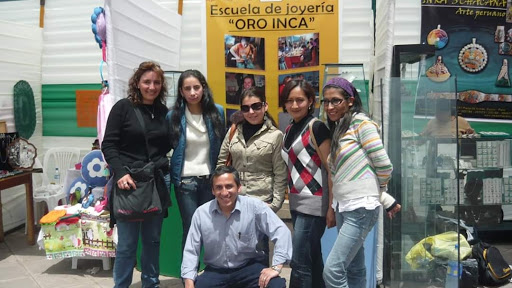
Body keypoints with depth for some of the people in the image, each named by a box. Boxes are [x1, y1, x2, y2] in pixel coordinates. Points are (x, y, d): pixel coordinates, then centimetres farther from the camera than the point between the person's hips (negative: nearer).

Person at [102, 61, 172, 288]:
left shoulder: (163, 112, 9)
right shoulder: (123, 107, -3)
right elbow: (108, 145, -7)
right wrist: (120, 173, -18)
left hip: (156, 182, 4)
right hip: (128, 181, -4)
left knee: (152, 239, 13)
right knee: (127, 243, 1)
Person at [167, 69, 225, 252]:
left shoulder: (217, 111, 0)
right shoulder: (173, 115, -4)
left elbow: (222, 145, 8)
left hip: (211, 179, 2)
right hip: (185, 180, -1)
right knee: (191, 229, 4)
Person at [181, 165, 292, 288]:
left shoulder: (255, 207, -15)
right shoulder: (201, 213, -8)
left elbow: (281, 232, -14)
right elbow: (191, 251, -2)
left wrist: (276, 267, -21)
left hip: (249, 267, -1)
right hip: (215, 271, 2)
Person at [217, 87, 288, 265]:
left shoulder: (275, 135, -5)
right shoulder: (234, 131, 5)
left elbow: (280, 173, -4)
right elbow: (221, 162, 11)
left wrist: (275, 204, -7)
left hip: (261, 200, -3)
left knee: (259, 247, 6)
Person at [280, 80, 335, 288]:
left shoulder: (316, 127, -10)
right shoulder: (289, 130, 13)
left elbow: (331, 169, -13)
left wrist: (331, 207, -14)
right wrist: (290, 199, 15)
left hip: (314, 203, -8)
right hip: (297, 203, 8)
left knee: (299, 262, -4)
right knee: (313, 261, 15)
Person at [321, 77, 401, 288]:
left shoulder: (361, 123, -9)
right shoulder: (337, 129, 15)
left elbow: (384, 166, -12)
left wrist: (379, 192, 8)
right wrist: (387, 200, 4)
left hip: (360, 208, -8)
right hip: (343, 207, 8)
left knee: (332, 271, -11)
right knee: (354, 271, 15)